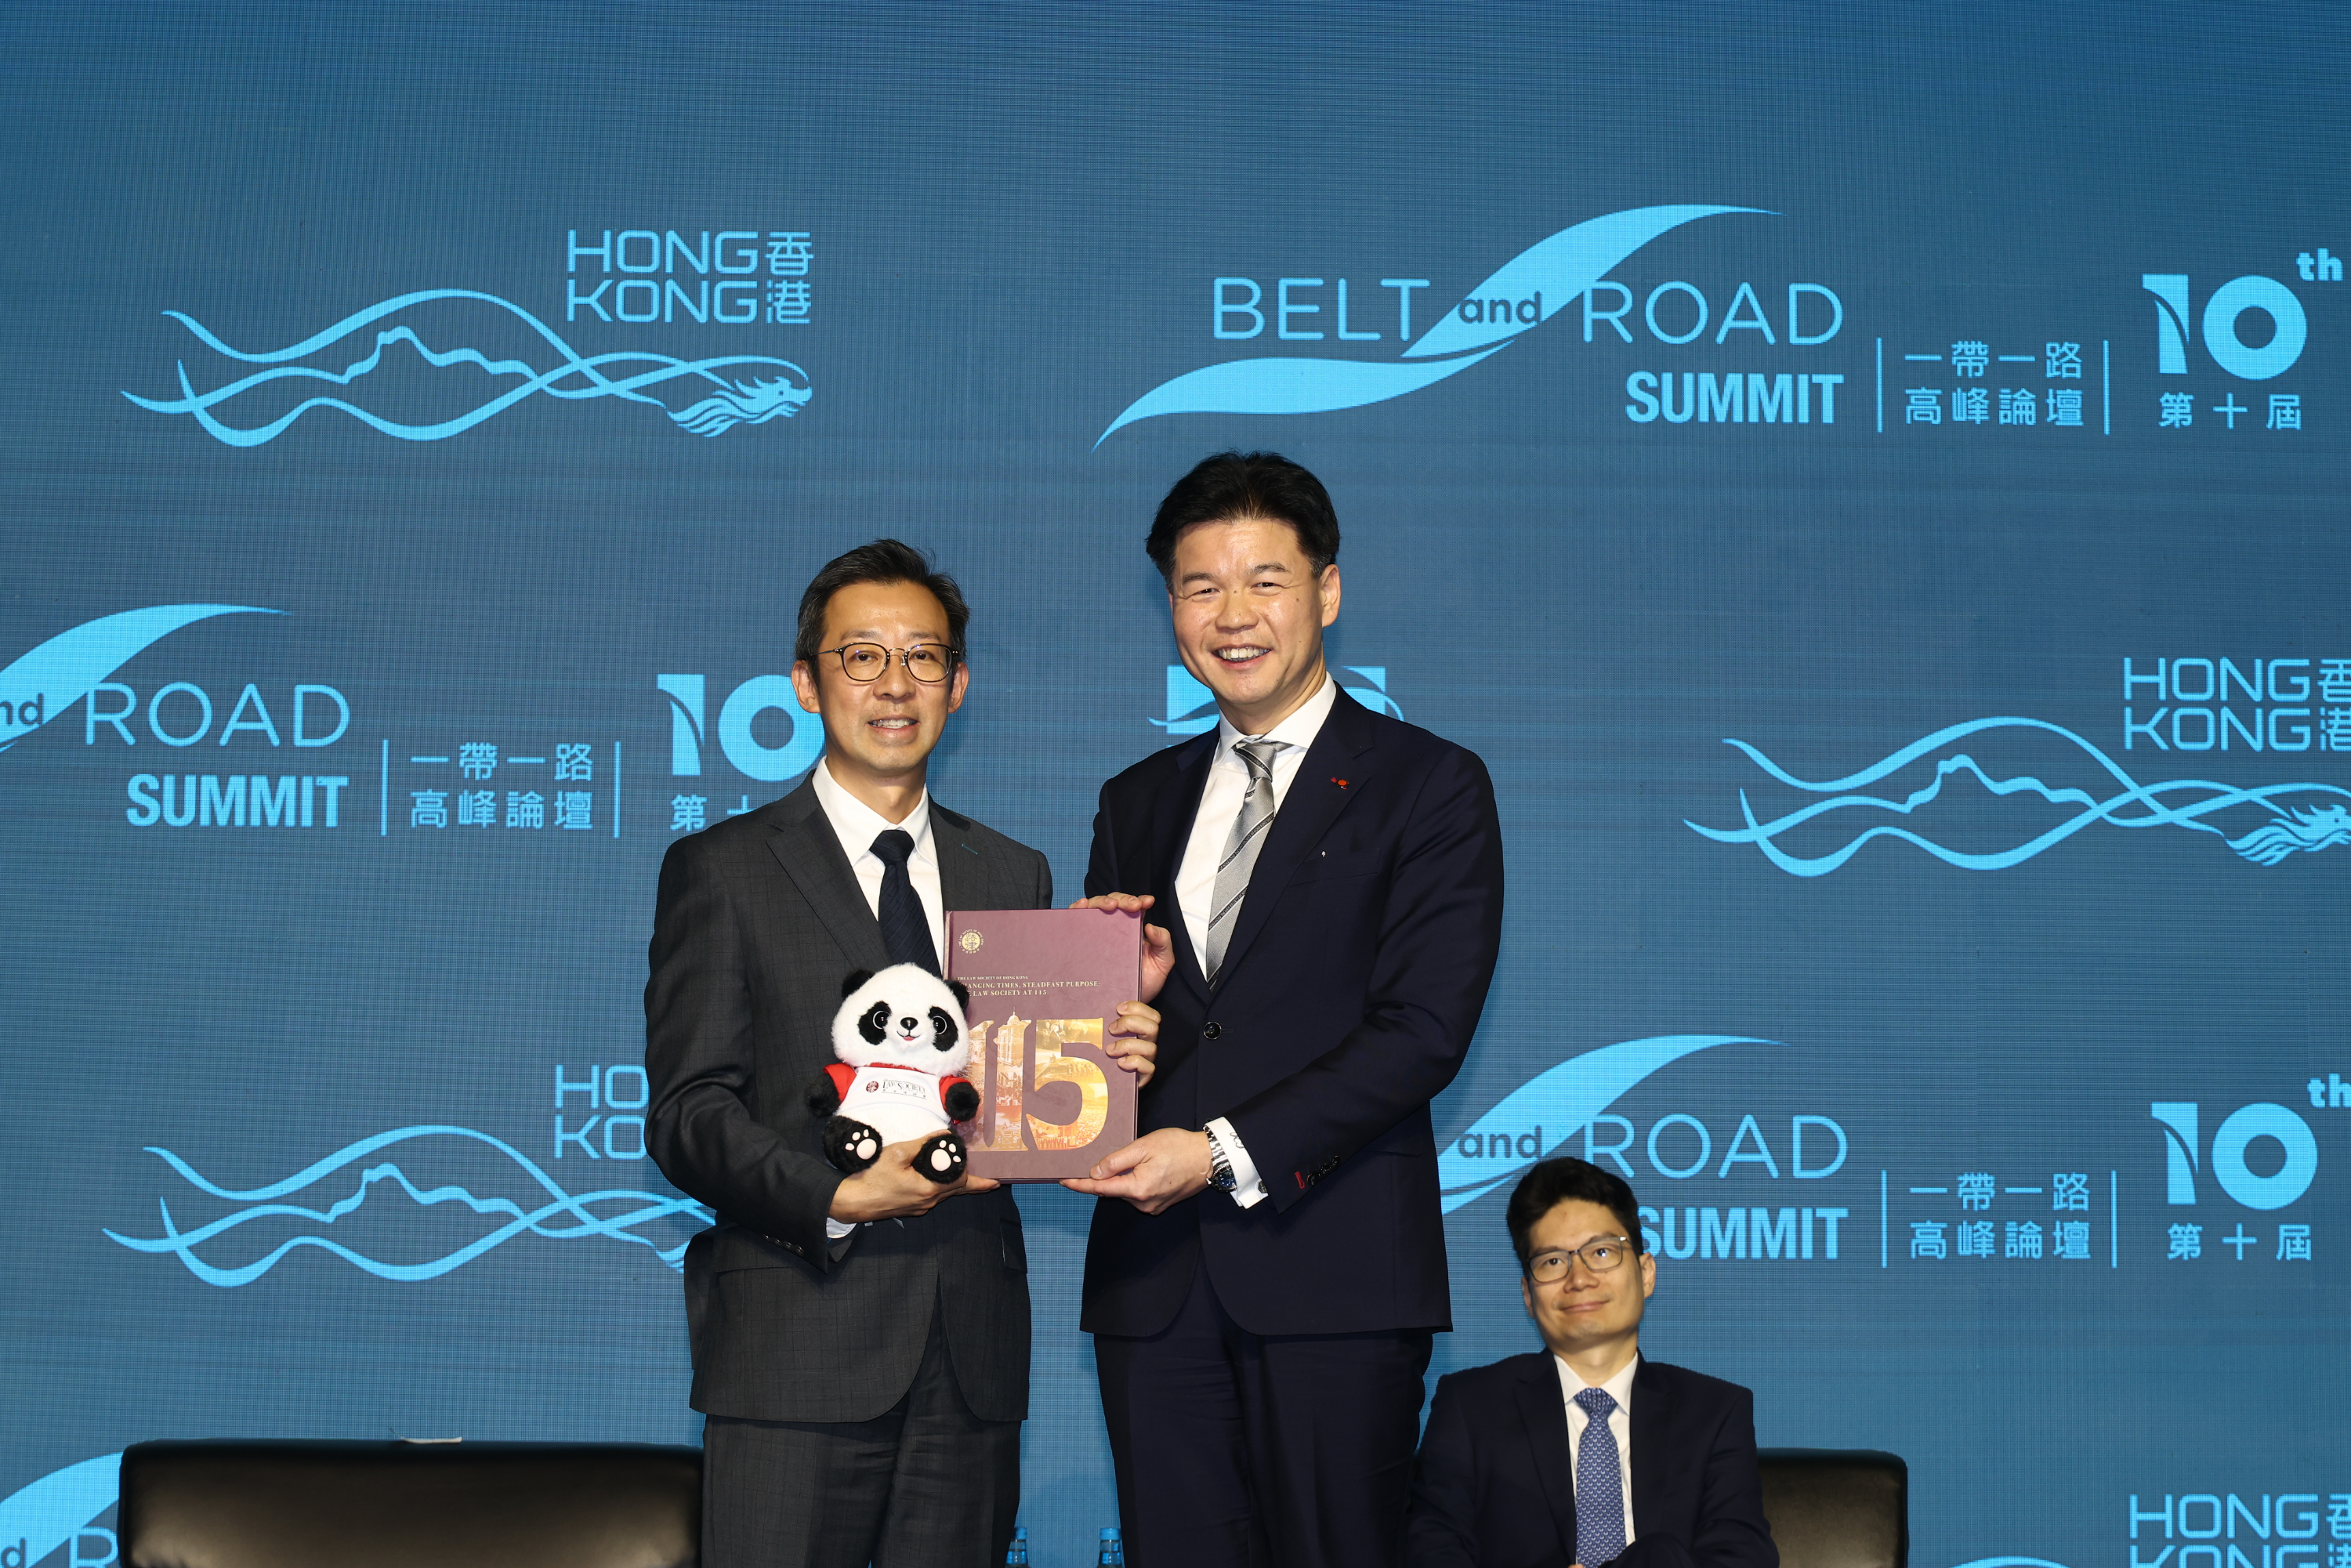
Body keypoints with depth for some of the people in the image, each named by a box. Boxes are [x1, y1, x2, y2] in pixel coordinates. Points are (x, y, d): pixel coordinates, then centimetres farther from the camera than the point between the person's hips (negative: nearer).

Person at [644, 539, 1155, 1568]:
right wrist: (839, 1198, -18)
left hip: (972, 1355, 4)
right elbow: (689, 1114, -3)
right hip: (798, 1349, -4)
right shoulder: (721, 871, 4)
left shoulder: (1014, 877, 17)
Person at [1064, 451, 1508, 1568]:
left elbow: (1424, 1029, -8)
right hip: (1153, 1269, 4)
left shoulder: (1429, 787, 2)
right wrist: (1122, 994, -5)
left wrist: (1227, 1153, -14)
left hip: (1329, 1262, -4)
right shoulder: (1138, 802, 18)